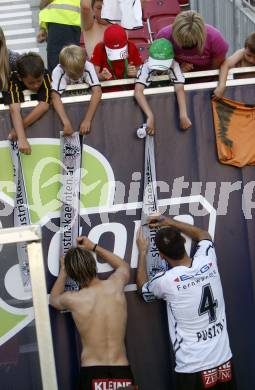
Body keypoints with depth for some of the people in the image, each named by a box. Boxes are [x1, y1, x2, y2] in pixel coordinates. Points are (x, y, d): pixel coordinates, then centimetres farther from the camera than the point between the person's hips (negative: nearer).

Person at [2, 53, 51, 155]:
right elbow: (15, 110, -49)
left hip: (36, 103, 1)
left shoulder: (45, 75, -34)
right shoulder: (14, 81, -36)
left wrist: (19, 128, -46)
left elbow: (44, 105, -44)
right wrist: (21, 139, -62)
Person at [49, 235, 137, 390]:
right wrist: (94, 247, 25)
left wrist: (63, 270, 24)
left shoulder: (72, 299, -8)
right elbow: (124, 266, 24)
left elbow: (53, 299, 20)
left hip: (91, 374, -1)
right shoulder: (116, 285, -3)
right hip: (122, 372, 2)